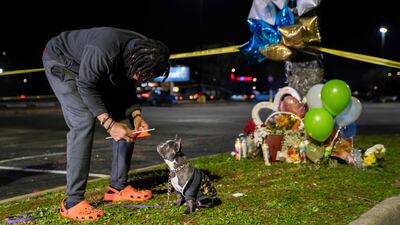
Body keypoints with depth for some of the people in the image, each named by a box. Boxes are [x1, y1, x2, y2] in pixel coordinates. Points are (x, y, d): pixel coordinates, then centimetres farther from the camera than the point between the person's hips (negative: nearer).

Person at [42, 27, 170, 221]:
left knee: (124, 119, -1)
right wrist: (109, 123, -37)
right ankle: (72, 202, -21)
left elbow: (128, 87, -4)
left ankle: (118, 187, 8)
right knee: (84, 121, -24)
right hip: (62, 62, -8)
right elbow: (86, 86, -31)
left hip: (98, 72, 8)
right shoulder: (105, 52, -42)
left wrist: (136, 115, -19)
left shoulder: (145, 53, -17)